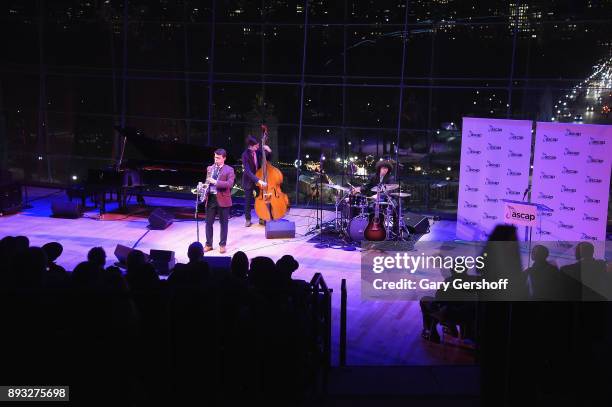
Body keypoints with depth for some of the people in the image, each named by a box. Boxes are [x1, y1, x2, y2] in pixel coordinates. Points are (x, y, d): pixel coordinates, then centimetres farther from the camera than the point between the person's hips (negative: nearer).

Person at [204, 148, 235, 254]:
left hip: (223, 199, -4)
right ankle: (208, 244, 16)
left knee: (223, 223, 5)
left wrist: (215, 182, -23)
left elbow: (230, 184, -16)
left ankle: (222, 245, 14)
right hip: (210, 198, 4)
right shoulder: (209, 168, 12)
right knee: (209, 222, 6)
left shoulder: (229, 170, -3)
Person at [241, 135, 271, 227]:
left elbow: (267, 159, 7)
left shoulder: (258, 151, -8)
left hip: (259, 178, 3)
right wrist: (258, 180, -36)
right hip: (249, 180, -3)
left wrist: (269, 151, -14)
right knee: (248, 200, 6)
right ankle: (248, 219, 22)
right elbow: (248, 171, -28)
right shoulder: (245, 155, -22)